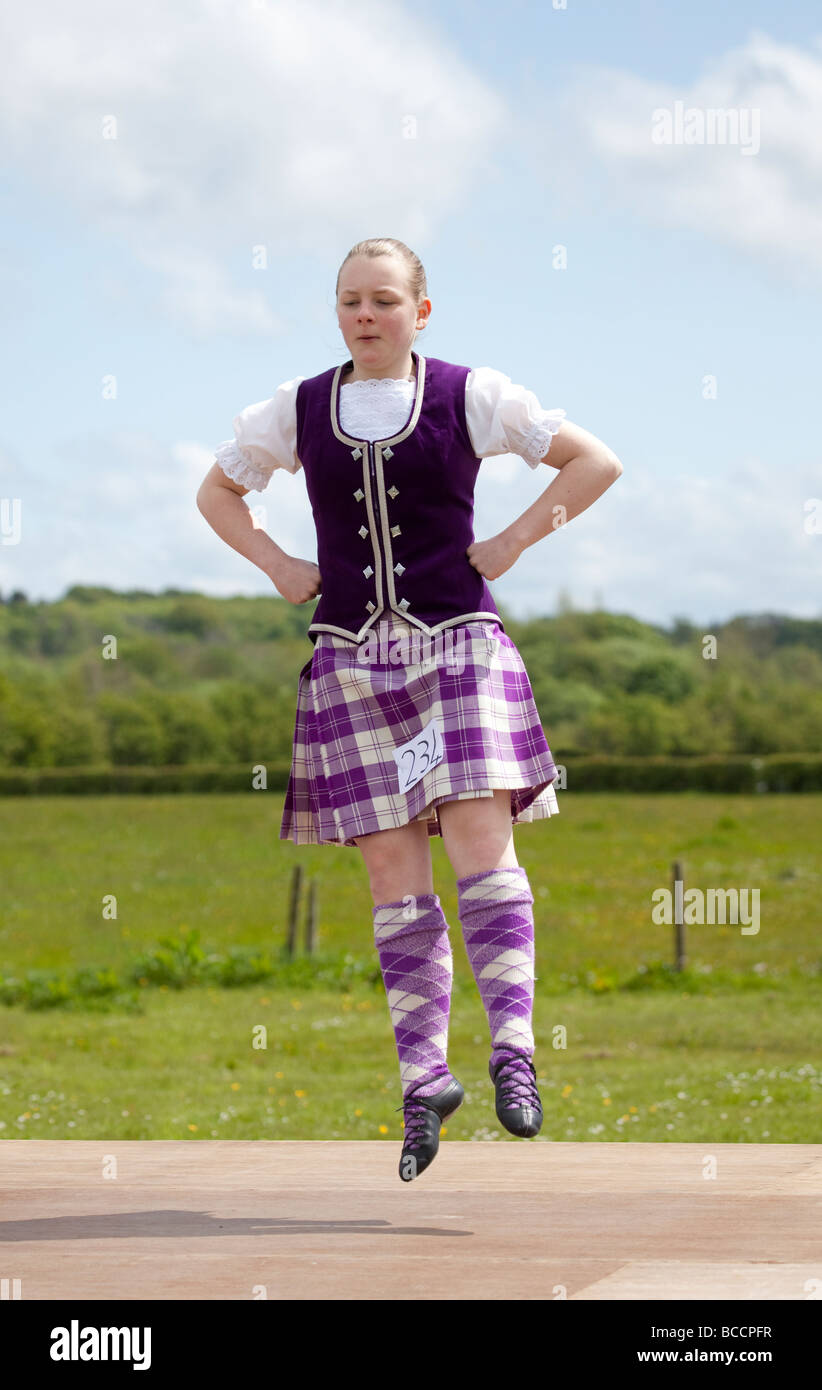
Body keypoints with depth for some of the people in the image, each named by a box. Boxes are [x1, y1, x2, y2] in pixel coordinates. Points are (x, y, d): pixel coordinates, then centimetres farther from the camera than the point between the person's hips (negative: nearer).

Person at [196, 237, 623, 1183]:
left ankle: (512, 1045, -16)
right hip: (351, 658, 2)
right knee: (392, 872, -1)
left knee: (478, 839, -16)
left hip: (459, 644, -2)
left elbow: (594, 462, 6)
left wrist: (513, 542, -2)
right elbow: (216, 491, 25)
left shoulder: (469, 396, 2)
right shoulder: (299, 409, 10)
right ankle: (424, 1077, 3)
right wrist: (277, 566, 10)